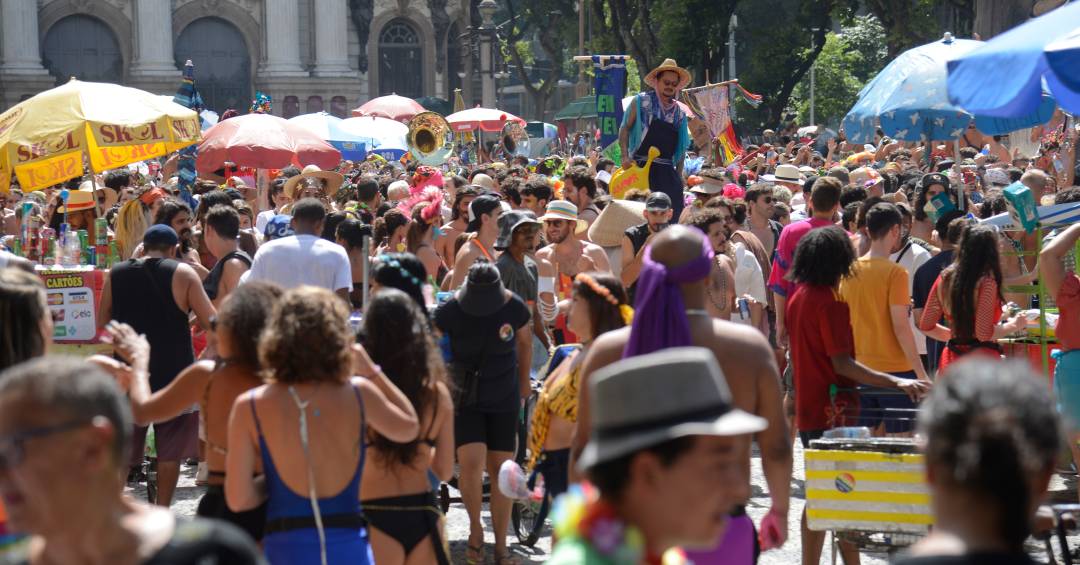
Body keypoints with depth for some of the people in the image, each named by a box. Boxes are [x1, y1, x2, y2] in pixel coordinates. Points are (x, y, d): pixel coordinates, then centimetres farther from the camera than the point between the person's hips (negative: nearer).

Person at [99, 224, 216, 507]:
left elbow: (102, 321, 10)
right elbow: (211, 322, -8)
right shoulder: (182, 273, -7)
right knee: (170, 450, 8)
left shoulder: (117, 274, 3)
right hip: (172, 371, -3)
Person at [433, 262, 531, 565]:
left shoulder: (514, 308, -10)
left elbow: (525, 342, 10)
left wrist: (524, 378, 21)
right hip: (465, 400, -1)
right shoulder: (450, 311, -15)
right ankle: (475, 527, 8)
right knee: (471, 463, -18)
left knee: (500, 470, 2)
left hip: (504, 400, 2)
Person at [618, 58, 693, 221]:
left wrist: (679, 174, 11)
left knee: (673, 212, -3)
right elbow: (625, 128, 1)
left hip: (667, 171, 4)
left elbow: (681, 146, 18)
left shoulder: (679, 113, 16)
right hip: (641, 167, -4)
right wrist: (625, 156, -11)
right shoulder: (641, 102, 4)